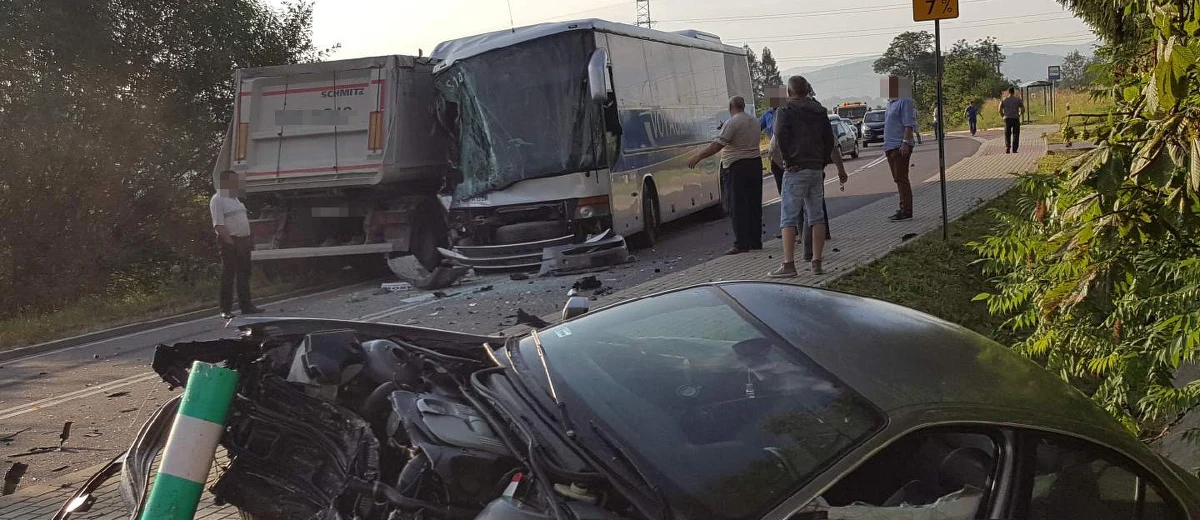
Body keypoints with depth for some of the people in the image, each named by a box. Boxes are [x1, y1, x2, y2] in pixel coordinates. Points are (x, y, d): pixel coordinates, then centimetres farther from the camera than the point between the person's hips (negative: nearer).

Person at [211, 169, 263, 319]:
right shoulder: (217, 200, -10)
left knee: (244, 274, 12)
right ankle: (226, 309, 0)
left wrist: (248, 239, 17)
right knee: (228, 276, -4)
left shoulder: (235, 199, 18)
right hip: (230, 242, -9)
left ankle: (246, 306, 19)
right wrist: (230, 242, -24)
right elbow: (218, 225, -18)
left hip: (243, 241, 9)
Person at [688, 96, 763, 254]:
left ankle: (741, 243, -7)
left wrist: (697, 157, -17)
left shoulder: (732, 122, -13)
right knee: (754, 204, 11)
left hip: (739, 167, -8)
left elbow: (717, 145, -20)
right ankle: (756, 240, 15)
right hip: (756, 163, 8)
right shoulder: (754, 121, 14)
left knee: (738, 206, -6)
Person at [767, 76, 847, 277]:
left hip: (796, 170, -5)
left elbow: (780, 135, -19)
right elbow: (829, 141, 13)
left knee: (788, 219, -4)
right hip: (817, 170, 5)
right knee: (817, 217, 10)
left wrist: (787, 160, -10)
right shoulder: (820, 112, 13)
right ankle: (817, 263, 10)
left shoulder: (785, 111, -4)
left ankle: (788, 264, -11)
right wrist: (822, 162, 16)